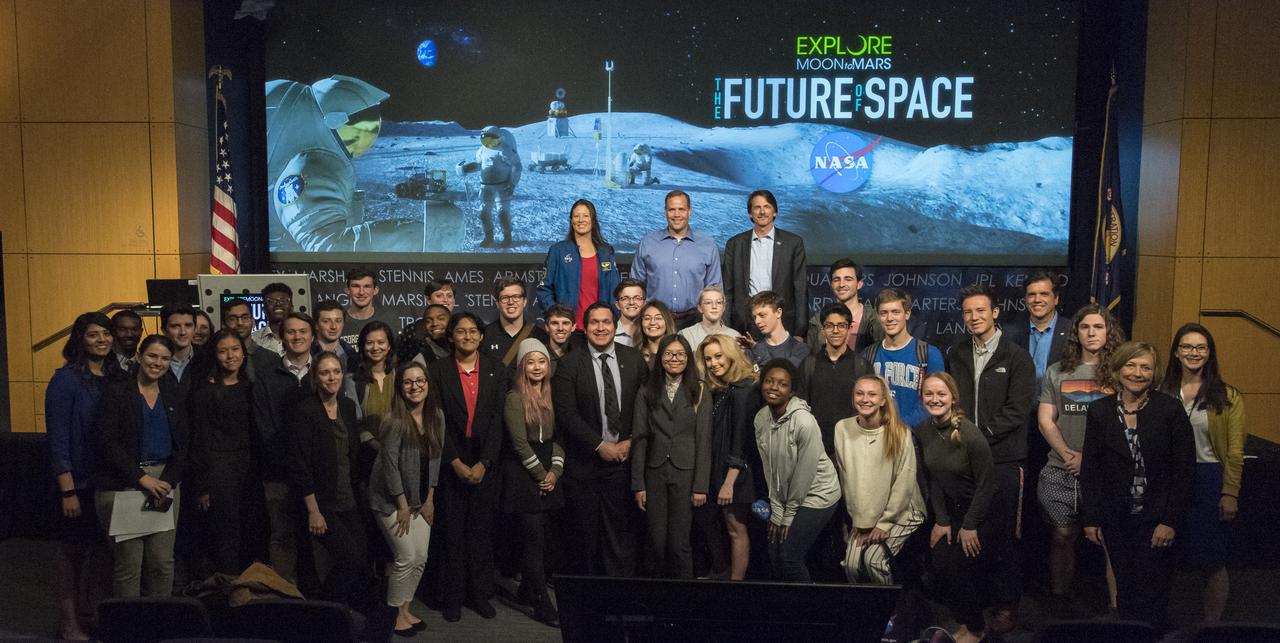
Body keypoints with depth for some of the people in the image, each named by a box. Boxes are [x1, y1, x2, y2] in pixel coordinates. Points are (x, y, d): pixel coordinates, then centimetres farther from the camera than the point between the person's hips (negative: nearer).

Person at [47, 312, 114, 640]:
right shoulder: (67, 379, -8)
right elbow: (57, 438, -12)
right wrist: (67, 491, -16)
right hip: (80, 481, -5)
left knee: (100, 549, 11)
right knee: (73, 550, 5)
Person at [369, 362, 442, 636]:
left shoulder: (437, 417, -2)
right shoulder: (394, 421, -20)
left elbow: (435, 458, 4)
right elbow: (390, 465, -18)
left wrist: (430, 499, 3)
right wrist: (403, 506, -13)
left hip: (421, 499, 6)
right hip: (391, 499, -6)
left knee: (421, 559, 7)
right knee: (406, 558, -5)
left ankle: (406, 610, 25)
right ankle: (395, 615, 14)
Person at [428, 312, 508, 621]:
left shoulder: (496, 370, 3)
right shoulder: (438, 370, 1)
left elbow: (498, 419, -2)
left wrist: (483, 463, -10)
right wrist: (456, 462, -10)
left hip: (485, 463, 1)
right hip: (451, 463, -1)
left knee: (482, 529, 6)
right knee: (454, 530, 6)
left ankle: (480, 594, 17)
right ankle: (454, 597, 16)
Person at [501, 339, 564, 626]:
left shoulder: (552, 395, 10)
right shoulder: (515, 398, -8)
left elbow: (558, 436, 10)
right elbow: (519, 442, -12)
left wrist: (555, 470, -2)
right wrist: (541, 475, -8)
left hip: (549, 475, 6)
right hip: (523, 474, -6)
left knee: (537, 537, 9)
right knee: (534, 538, -7)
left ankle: (527, 591, 24)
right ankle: (542, 604, -2)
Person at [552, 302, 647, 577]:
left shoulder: (634, 359, 4)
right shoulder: (570, 363, -4)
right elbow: (565, 412, -9)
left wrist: (631, 441, -6)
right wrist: (600, 446, -13)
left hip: (623, 459, 2)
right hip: (583, 462, -1)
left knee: (620, 532, 5)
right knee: (584, 534, 8)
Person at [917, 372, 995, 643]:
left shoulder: (970, 433, -24)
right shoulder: (923, 431, -6)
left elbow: (986, 483, -17)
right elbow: (933, 479, 0)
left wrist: (970, 525, -13)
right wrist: (941, 519, -4)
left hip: (980, 513, -5)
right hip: (950, 510, 5)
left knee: (957, 567, -6)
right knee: (938, 565, -1)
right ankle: (966, 619, 24)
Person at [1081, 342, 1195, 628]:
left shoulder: (1170, 409, -5)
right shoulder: (1099, 410, 2)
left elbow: (1185, 470, -5)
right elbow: (1089, 469, 4)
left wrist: (1171, 521, -9)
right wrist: (1090, 519, 1)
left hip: (1155, 519, -2)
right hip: (1115, 520, 2)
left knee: (1150, 597, -1)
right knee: (1125, 592, 10)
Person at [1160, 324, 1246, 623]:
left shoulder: (1227, 396, -2)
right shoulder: (1163, 394, 5)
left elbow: (1235, 450, -4)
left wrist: (1230, 493, -9)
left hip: (1210, 480, -2)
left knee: (1211, 560, 2)